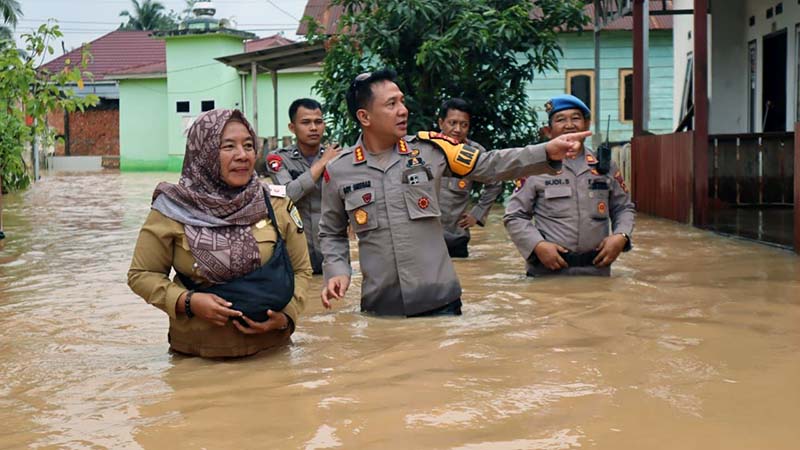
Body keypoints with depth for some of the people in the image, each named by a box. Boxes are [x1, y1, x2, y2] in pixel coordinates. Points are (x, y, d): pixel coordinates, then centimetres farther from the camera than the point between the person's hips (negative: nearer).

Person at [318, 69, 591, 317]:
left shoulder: (428, 149, 1)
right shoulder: (338, 171, 1)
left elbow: (490, 165, 3)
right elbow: (332, 234, 14)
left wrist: (547, 154, -8)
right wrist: (336, 272, -4)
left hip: (439, 302, 1)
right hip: (380, 308, 0)